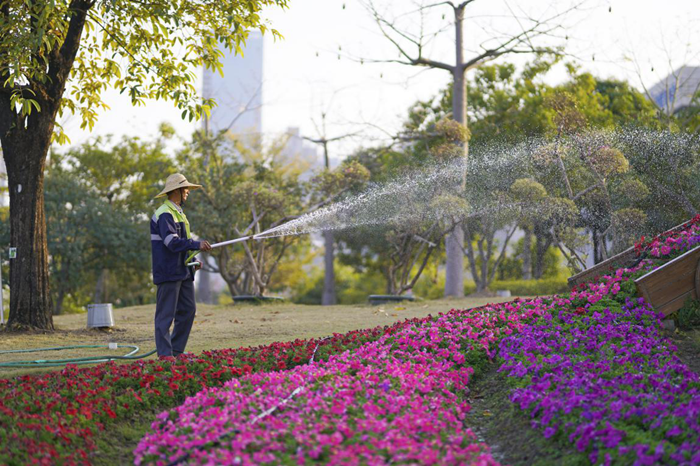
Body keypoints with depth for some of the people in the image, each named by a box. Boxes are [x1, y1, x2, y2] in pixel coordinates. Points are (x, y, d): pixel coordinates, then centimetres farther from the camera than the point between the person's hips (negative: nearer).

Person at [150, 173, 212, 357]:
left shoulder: (178, 213, 19)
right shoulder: (164, 214, -14)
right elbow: (172, 242, -24)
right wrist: (197, 244, -21)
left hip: (183, 272, 10)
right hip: (169, 273, -10)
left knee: (188, 310, 10)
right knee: (166, 314, -6)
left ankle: (176, 351, 17)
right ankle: (165, 354, -4)